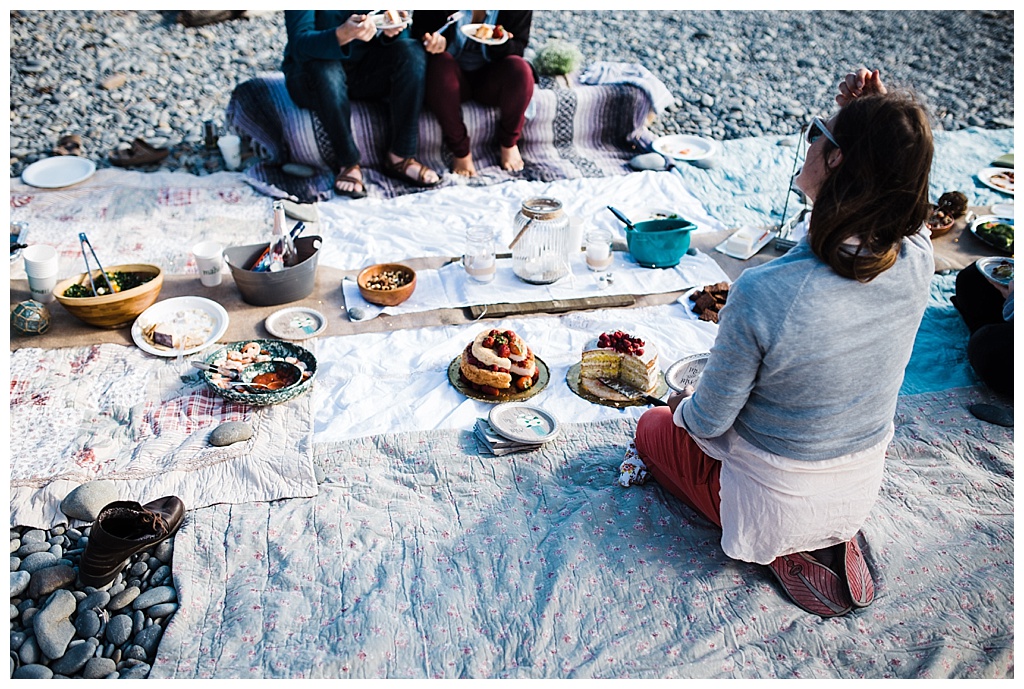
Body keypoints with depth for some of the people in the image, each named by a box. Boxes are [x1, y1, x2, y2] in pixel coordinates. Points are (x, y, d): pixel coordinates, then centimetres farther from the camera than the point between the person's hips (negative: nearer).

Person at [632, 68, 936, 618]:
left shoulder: (762, 294, -37)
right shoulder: (917, 263, -20)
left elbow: (710, 420, -21)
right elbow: (886, 193, 6)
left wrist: (685, 406, 2)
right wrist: (864, 120, -11)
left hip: (773, 504, -5)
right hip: (862, 491, 6)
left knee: (653, 427, 21)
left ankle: (784, 549, 10)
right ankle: (834, 537, 15)